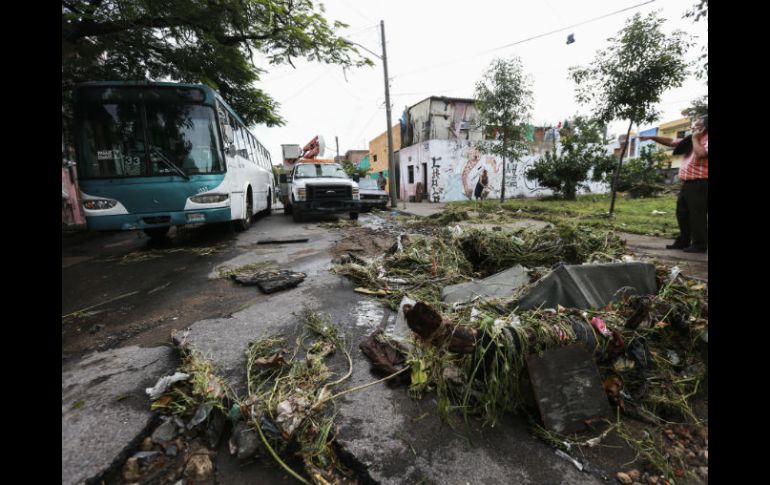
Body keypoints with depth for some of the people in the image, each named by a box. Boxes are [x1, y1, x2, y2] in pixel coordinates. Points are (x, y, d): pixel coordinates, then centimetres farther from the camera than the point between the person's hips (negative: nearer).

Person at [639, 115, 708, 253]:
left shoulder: (706, 140, -10)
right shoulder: (691, 140, 17)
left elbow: (701, 154, -27)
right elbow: (670, 142, 22)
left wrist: (695, 138, -12)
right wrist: (652, 137, 14)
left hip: (700, 183, -9)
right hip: (687, 183, 9)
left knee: (697, 215, -5)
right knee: (682, 213, 12)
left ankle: (700, 244, 2)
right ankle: (683, 241, 20)